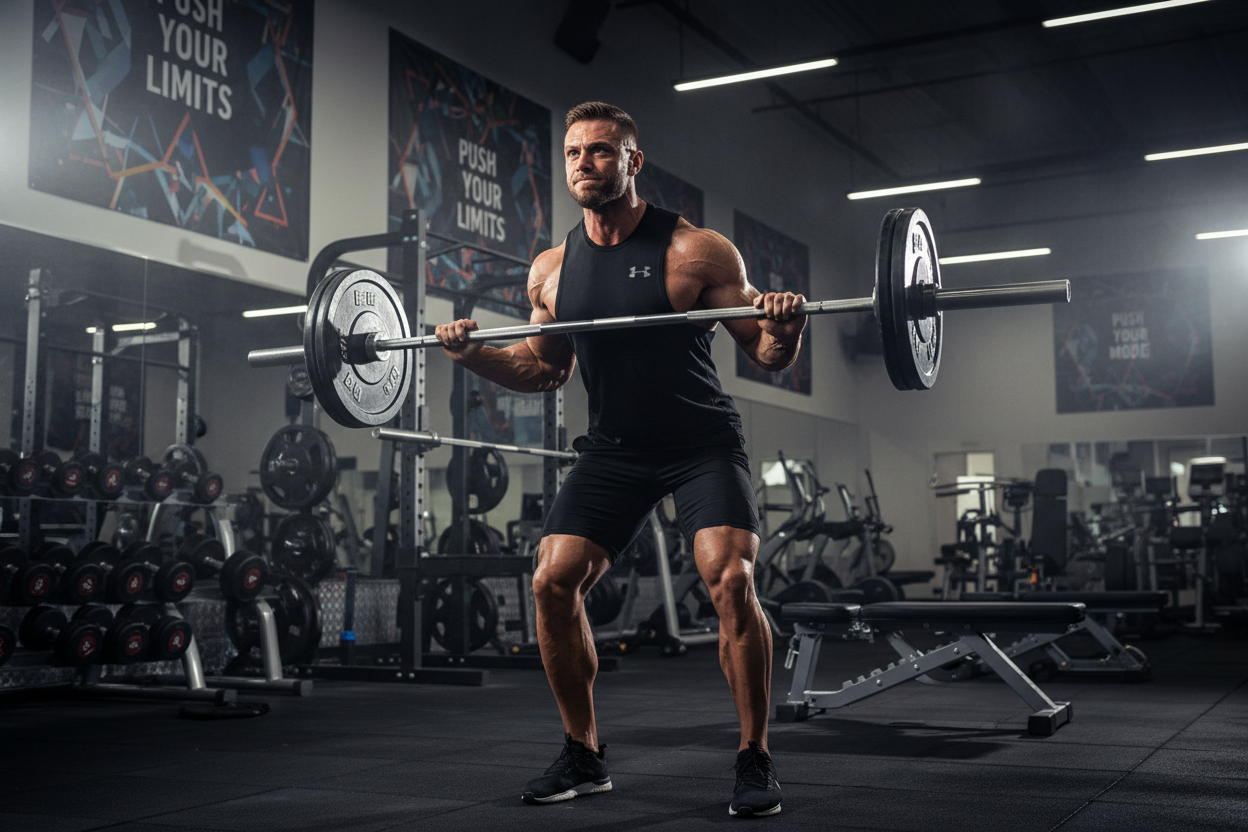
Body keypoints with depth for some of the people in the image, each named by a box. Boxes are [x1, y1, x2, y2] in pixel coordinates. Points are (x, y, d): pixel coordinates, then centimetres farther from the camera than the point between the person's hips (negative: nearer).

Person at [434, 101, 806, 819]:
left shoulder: (696, 250, -12)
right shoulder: (551, 270, 3)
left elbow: (768, 354, -9)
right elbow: (547, 370, 15)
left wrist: (784, 329, -31)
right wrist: (475, 356, 0)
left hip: (703, 446, -4)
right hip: (613, 450, 5)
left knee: (730, 578, -23)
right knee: (553, 581, -6)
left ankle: (756, 761, -5)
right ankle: (585, 756, 11)